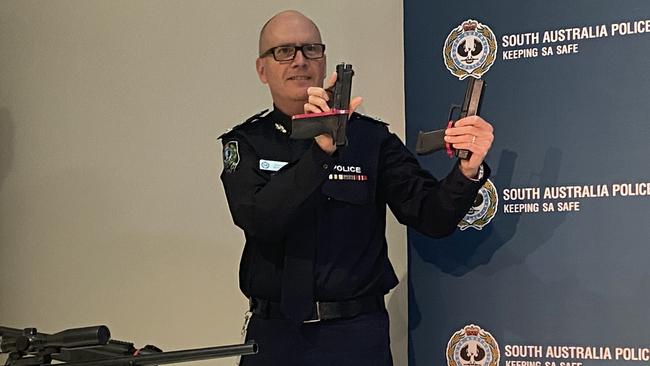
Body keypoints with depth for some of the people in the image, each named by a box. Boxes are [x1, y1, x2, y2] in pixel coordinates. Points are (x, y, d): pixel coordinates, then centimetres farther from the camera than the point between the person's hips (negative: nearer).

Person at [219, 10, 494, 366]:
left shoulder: (371, 138, -1)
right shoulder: (245, 142, 0)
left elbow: (432, 216, -7)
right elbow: (257, 219, -18)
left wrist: (466, 171, -27)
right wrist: (321, 150, -30)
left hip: (355, 335, 0)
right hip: (274, 334, 1)